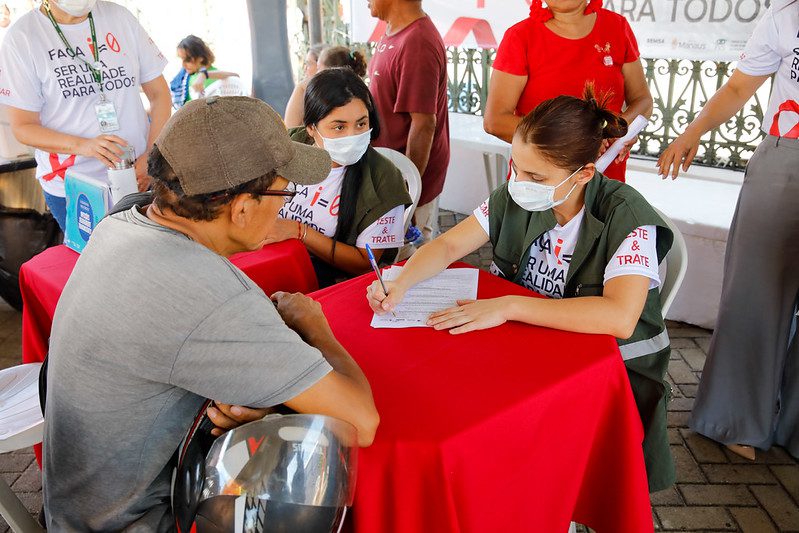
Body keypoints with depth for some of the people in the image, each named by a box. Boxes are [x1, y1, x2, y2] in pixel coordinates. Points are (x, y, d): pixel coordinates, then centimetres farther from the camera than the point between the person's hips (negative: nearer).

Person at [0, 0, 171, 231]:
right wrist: (82, 145, -25)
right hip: (70, 187, -2)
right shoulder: (21, 37, -6)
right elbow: (22, 127, -5)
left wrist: (152, 156, -10)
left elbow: (158, 92, 5)